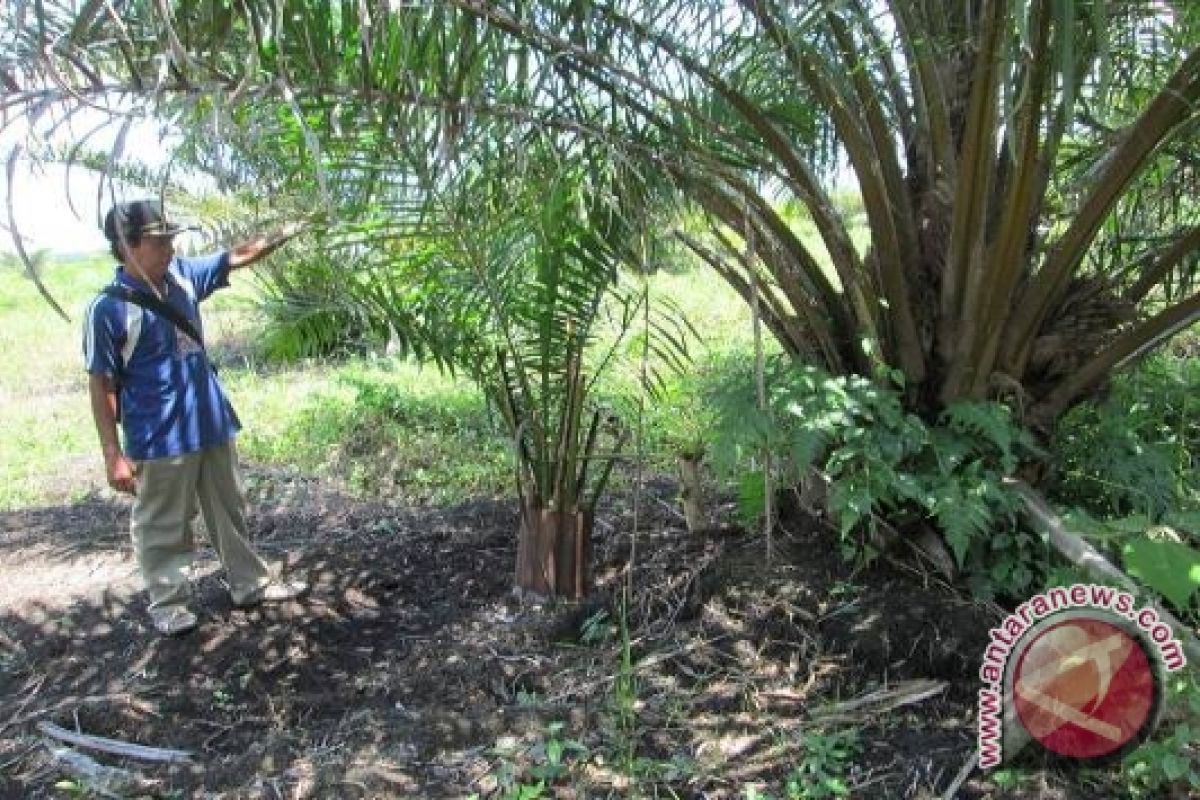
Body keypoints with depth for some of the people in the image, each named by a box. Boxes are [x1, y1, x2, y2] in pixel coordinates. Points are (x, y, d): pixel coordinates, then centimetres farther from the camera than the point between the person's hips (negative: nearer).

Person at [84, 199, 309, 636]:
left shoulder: (182, 274, 0)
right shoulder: (109, 308, -17)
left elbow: (237, 257, 13)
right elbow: (101, 385, -14)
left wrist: (285, 234, 2)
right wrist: (114, 455, -14)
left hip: (211, 424, 7)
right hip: (160, 440, -6)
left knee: (230, 511, 18)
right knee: (164, 528, 10)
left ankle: (251, 584, 32)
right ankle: (167, 603, 28)